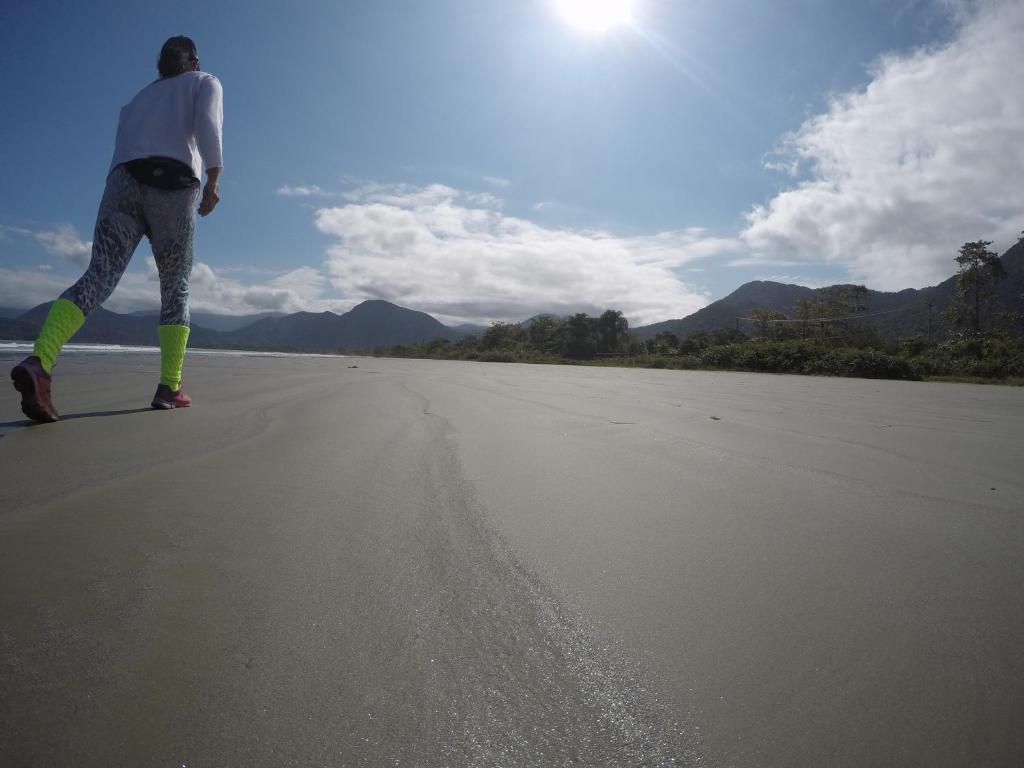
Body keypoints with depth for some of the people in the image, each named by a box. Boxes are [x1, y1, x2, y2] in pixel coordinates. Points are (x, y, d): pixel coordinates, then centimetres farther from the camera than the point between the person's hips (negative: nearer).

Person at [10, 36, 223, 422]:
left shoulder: (137, 100, 36)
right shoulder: (205, 82, 22)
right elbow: (208, 124, -3)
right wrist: (214, 179, -10)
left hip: (123, 184, 4)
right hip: (173, 187, -4)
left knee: (97, 278, -10)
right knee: (176, 290, 4)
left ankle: (39, 362, -33)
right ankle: (169, 386, -3)